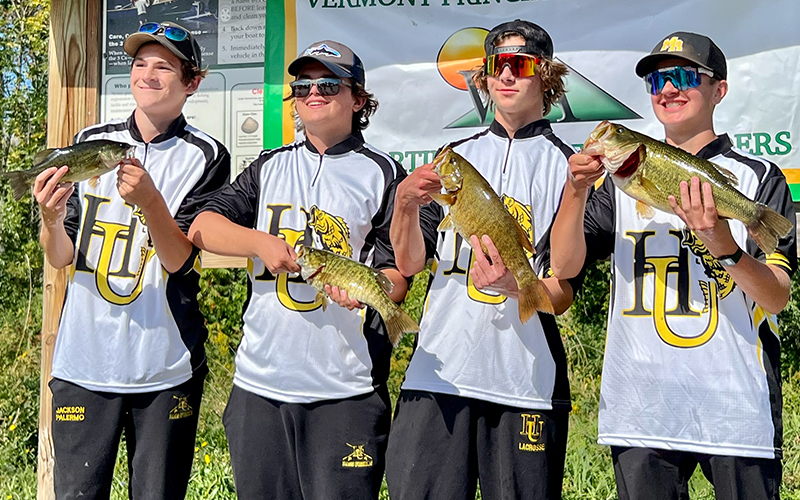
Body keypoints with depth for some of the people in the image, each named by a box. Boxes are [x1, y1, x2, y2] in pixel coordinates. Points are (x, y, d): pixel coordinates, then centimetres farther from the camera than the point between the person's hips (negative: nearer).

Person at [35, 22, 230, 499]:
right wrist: (52, 218, -16)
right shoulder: (90, 142, 7)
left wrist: (150, 201, -27)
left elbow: (178, 260, -11)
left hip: (165, 369, -2)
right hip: (84, 360, 2)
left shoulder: (206, 156, -3)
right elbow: (61, 258, 5)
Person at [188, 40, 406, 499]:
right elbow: (203, 227, 5)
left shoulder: (382, 174, 4)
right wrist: (261, 242, -12)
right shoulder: (269, 167, 15)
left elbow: (398, 275, -1)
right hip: (259, 381, 4)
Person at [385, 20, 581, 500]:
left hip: (526, 381, -2)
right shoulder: (455, 155, 13)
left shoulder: (567, 166, 3)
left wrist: (514, 285, -23)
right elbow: (409, 263, 7)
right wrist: (407, 204, -12)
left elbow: (563, 294, -3)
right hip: (438, 370, 3)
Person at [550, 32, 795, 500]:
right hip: (640, 409, 3)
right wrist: (576, 192, -14)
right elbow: (564, 266, 2)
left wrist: (722, 243, -25)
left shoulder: (758, 177, 2)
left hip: (736, 406, -2)